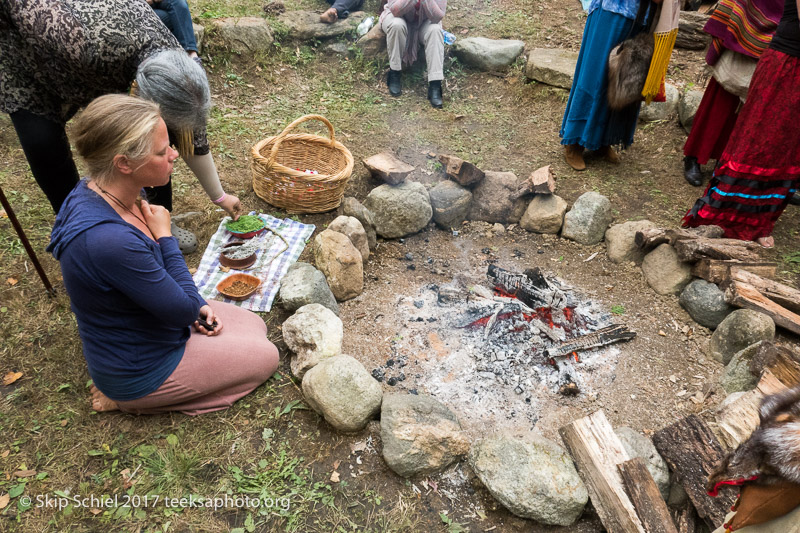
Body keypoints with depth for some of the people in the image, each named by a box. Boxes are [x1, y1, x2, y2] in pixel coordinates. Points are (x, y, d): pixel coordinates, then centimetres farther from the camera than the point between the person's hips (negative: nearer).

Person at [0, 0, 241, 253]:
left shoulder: (173, 67, -28)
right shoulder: (90, 47, -47)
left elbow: (193, 140, -14)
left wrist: (219, 196, -5)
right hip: (30, 57, -3)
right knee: (45, 147, -13)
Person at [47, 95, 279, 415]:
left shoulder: (117, 194, -10)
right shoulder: (107, 241, -39)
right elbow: (184, 312, -26)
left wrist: (195, 306, -4)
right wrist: (164, 238, -18)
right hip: (139, 367, -8)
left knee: (255, 326, 17)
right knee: (266, 357, 3)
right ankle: (129, 398, 6)